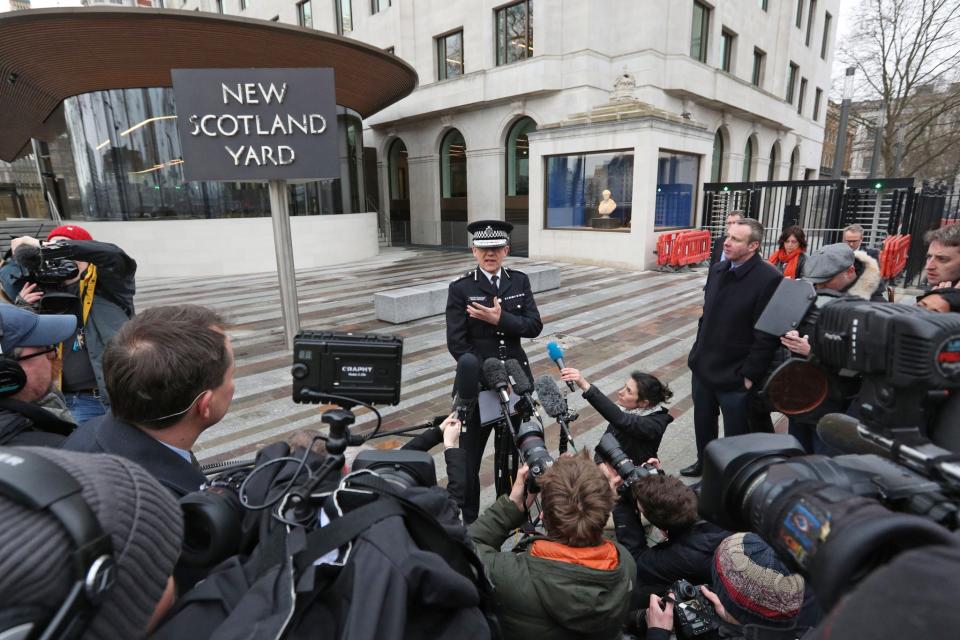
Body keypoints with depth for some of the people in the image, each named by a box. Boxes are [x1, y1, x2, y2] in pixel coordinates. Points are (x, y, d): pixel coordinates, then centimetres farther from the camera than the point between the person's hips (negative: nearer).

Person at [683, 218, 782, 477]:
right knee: (703, 423, 24)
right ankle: (704, 463, 46)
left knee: (735, 434, 12)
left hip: (734, 375, -7)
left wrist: (749, 375, -16)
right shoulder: (717, 270, 4)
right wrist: (698, 353, 12)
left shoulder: (768, 279, -19)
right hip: (703, 367, 7)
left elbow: (767, 334, -18)